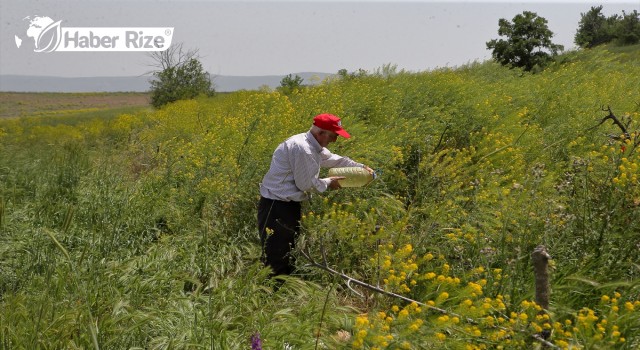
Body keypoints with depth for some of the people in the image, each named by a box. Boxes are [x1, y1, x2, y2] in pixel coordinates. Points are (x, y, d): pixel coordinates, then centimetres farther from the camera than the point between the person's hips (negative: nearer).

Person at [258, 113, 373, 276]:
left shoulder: (314, 147, 9)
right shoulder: (301, 148, -23)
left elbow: (335, 160, 27)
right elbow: (305, 184, -18)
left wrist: (361, 167, 21)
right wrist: (328, 183, -2)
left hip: (290, 205, 11)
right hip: (276, 208, -11)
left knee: (289, 255, 14)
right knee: (276, 258, -10)